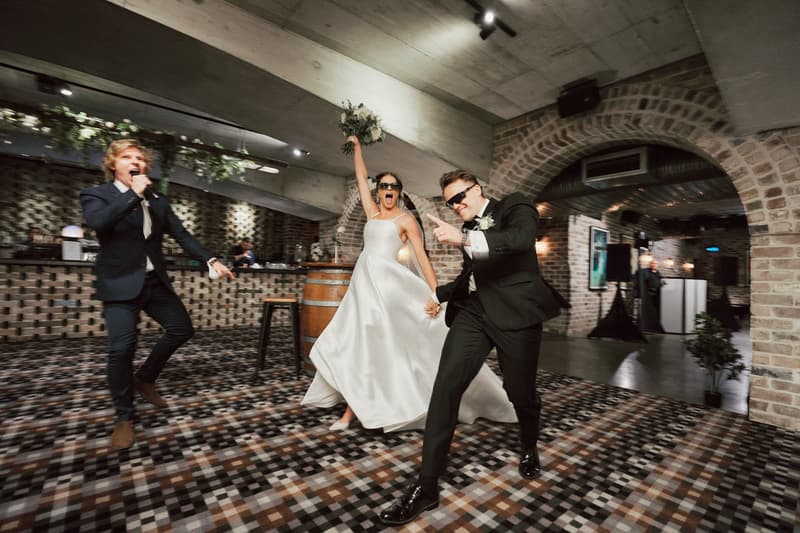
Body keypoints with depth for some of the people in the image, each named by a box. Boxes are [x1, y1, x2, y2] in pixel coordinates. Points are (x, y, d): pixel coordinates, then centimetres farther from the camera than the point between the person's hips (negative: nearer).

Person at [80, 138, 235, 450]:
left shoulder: (158, 201, 10)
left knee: (182, 329, 6)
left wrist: (211, 261, -7)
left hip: (156, 281, 5)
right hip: (121, 285, -5)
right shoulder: (95, 195, -2)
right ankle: (124, 418, 10)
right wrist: (134, 194, -20)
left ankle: (145, 379, 28)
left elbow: (182, 235, 5)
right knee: (122, 348, -9)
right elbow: (97, 222, -24)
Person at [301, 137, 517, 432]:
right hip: (364, 281, 6)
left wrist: (436, 293, -15)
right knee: (355, 343, 5)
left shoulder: (405, 219, 1)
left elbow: (422, 257, -6)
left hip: (390, 283, -5)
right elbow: (361, 176, 24)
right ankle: (352, 409, 16)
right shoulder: (372, 212, 17)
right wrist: (356, 144, 29)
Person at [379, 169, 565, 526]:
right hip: (473, 312, 5)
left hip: (514, 313, -4)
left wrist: (464, 239, -33)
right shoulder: (469, 228, 19)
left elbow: (522, 238, -23)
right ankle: (426, 486, 0)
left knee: (520, 392, 7)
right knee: (445, 386, -9)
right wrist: (440, 294, 24)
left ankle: (528, 449, 43)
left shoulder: (513, 206, 1)